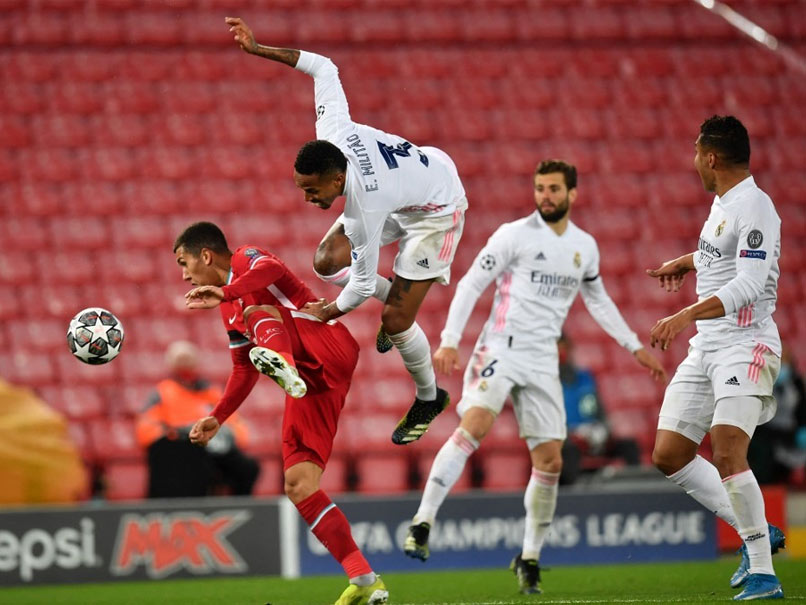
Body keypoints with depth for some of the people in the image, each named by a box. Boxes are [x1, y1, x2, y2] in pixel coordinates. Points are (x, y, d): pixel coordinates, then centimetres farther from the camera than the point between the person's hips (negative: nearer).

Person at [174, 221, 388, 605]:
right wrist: (216, 419, 23)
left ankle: (283, 365, -63)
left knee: (257, 314, -29)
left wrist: (225, 293, -34)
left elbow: (270, 269, -23)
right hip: (309, 385, 8)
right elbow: (244, 372, 32)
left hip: (330, 354, -8)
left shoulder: (246, 259, 3)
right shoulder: (229, 311, 27)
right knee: (298, 485, -2)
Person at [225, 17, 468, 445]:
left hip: (437, 209, -8)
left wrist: (326, 314, -9)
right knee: (326, 262, 0)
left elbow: (361, 284, -28)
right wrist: (257, 49, -12)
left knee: (396, 321, -8)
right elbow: (324, 67, -11)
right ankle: (396, 300, 23)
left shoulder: (364, 205, -41)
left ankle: (429, 398, 18)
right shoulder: (333, 131, -27)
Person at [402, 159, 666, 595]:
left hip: (543, 361, 5)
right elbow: (471, 284, -5)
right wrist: (449, 340, -15)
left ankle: (529, 558, 14)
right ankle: (422, 523, -28)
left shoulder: (585, 247, 11)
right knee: (474, 425, -28)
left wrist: (635, 347, 23)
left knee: (550, 462, 0)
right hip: (500, 347, -5)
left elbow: (598, 300, 26)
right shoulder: (513, 235, -4)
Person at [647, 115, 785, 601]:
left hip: (746, 344, -10)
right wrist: (686, 262, 46)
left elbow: (749, 284, -26)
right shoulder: (723, 202, 14)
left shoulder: (754, 207, -15)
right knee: (669, 455, 6)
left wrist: (687, 315, -33)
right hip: (705, 346, 10)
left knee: (728, 455, -23)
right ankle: (755, 533, 16)